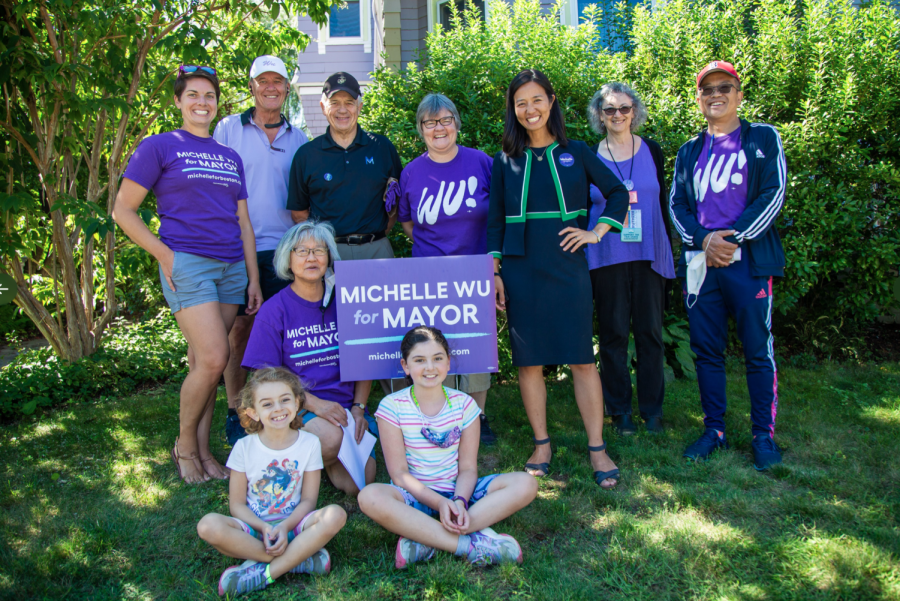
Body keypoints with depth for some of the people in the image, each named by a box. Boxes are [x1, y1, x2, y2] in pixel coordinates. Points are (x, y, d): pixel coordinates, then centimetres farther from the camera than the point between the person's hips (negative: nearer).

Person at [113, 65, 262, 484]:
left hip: (231, 267, 5)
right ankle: (184, 445, 9)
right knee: (213, 360, -13)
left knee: (203, 363, 8)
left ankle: (202, 451, 18)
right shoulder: (159, 147, 2)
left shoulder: (230, 157, 17)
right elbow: (122, 210, 0)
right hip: (187, 263, -5)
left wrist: (253, 277, 12)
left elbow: (243, 222, 17)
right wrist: (165, 254, -9)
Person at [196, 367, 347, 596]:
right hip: (254, 526, 0)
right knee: (209, 525, -30)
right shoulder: (244, 447, -3)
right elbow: (237, 504, -2)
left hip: (292, 524, 0)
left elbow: (308, 500, -2)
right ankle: (299, 559, -26)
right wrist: (264, 527, -19)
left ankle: (263, 573, -26)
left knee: (335, 515, -29)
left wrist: (285, 527, -19)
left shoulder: (309, 443, -3)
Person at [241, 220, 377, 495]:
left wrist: (359, 408, -4)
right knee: (331, 437, -35)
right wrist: (315, 404, -18)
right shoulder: (274, 310, -3)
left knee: (357, 484, -14)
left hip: (344, 405, 3)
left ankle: (326, 461, 19)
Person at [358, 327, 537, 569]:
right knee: (370, 496, -36)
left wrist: (460, 501, -23)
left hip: (457, 492, 3)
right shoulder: (392, 407, -8)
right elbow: (399, 474, -11)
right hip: (415, 495, -3)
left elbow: (467, 469, -3)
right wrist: (439, 502, -24)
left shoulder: (464, 404, 0)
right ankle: (468, 544, -33)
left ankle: (425, 539, -29)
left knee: (525, 484, -19)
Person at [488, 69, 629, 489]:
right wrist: (494, 272, 2)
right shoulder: (506, 160, 8)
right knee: (528, 360, 4)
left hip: (568, 266, -1)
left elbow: (618, 193, 13)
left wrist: (597, 232, 1)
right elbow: (495, 221, 8)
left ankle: (597, 449, 8)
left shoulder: (576, 152, 7)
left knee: (581, 358, -2)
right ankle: (542, 445, 18)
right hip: (521, 270, 1)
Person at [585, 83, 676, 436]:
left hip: (650, 256, 1)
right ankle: (619, 410, 15)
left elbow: (662, 203, 10)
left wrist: (668, 254, 7)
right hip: (606, 258, -1)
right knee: (614, 334, 3)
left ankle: (652, 409, 17)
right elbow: (582, 210, 7)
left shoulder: (651, 151, 8)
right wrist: (581, 256, 3)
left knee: (650, 332, 5)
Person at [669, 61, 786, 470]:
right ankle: (714, 429, 17)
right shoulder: (689, 152, 18)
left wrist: (734, 236, -11)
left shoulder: (763, 139, 8)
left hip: (749, 259, -3)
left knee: (758, 350, -2)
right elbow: (676, 204, 11)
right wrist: (704, 240, -7)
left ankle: (764, 434, 9)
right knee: (707, 350, 6)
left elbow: (774, 194, -2)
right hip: (700, 260, 3)